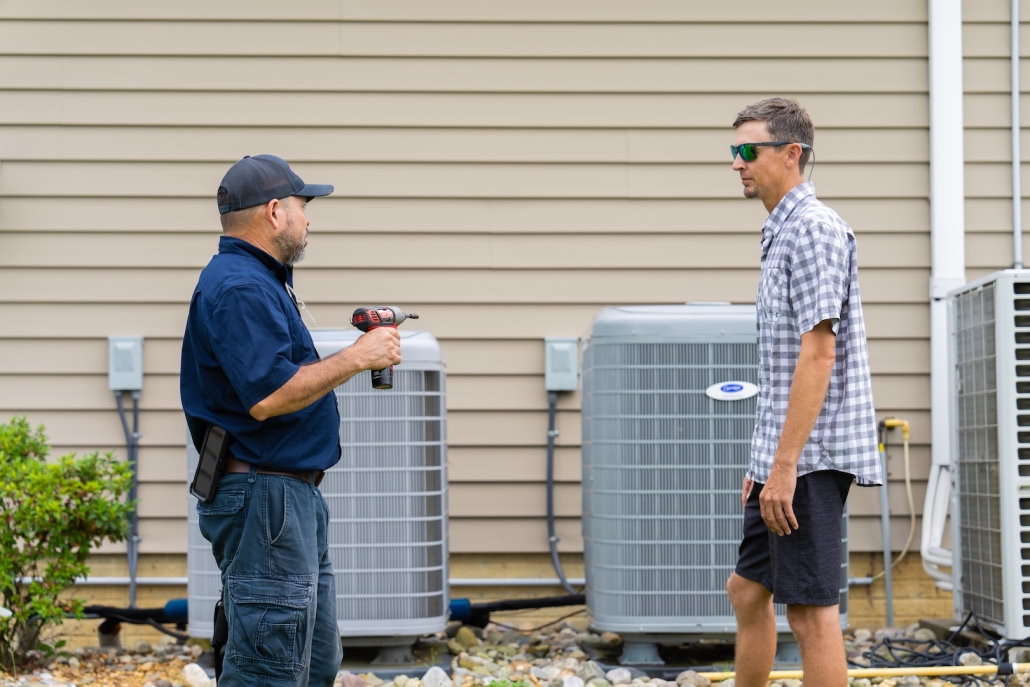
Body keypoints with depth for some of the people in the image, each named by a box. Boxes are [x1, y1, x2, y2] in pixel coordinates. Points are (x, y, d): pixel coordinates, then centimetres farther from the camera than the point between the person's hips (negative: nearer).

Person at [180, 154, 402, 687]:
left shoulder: (261, 281, 18)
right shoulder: (239, 288, -17)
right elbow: (268, 396, -26)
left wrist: (367, 350, 17)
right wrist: (356, 358, -18)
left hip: (294, 495, 11)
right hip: (263, 497, -11)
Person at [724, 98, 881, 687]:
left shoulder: (815, 229, -14)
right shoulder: (782, 232, 18)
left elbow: (819, 355, -21)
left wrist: (785, 466, -23)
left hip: (811, 459, -11)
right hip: (783, 457, 11)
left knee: (812, 612, -7)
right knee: (747, 592, 18)